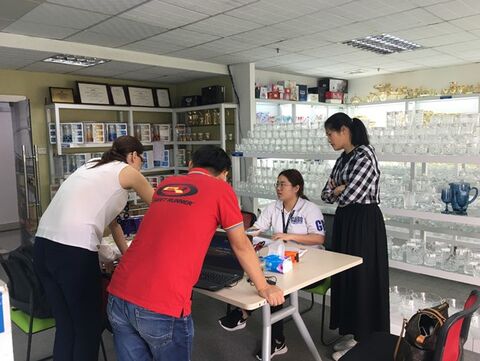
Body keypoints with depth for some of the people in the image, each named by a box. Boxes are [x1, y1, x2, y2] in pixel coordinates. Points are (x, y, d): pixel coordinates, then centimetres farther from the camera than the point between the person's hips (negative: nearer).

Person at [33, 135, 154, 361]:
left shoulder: (94, 166, 24)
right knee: (89, 327, 9)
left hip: (43, 245, 8)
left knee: (65, 327, 19)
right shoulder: (127, 171, 4)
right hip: (74, 251, -8)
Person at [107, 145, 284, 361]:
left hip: (118, 297, 6)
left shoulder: (165, 184, 18)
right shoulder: (221, 190, 2)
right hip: (162, 307, -5)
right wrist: (263, 287, 24)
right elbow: (241, 247, 10)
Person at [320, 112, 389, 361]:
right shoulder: (343, 159, 11)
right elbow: (327, 194, 11)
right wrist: (337, 189, -9)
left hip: (364, 223, -9)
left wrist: (338, 191, -3)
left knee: (362, 279, 1)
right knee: (346, 276, 14)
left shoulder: (364, 156, -17)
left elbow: (349, 195, -23)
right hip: (345, 221, 9)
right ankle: (354, 334, 30)